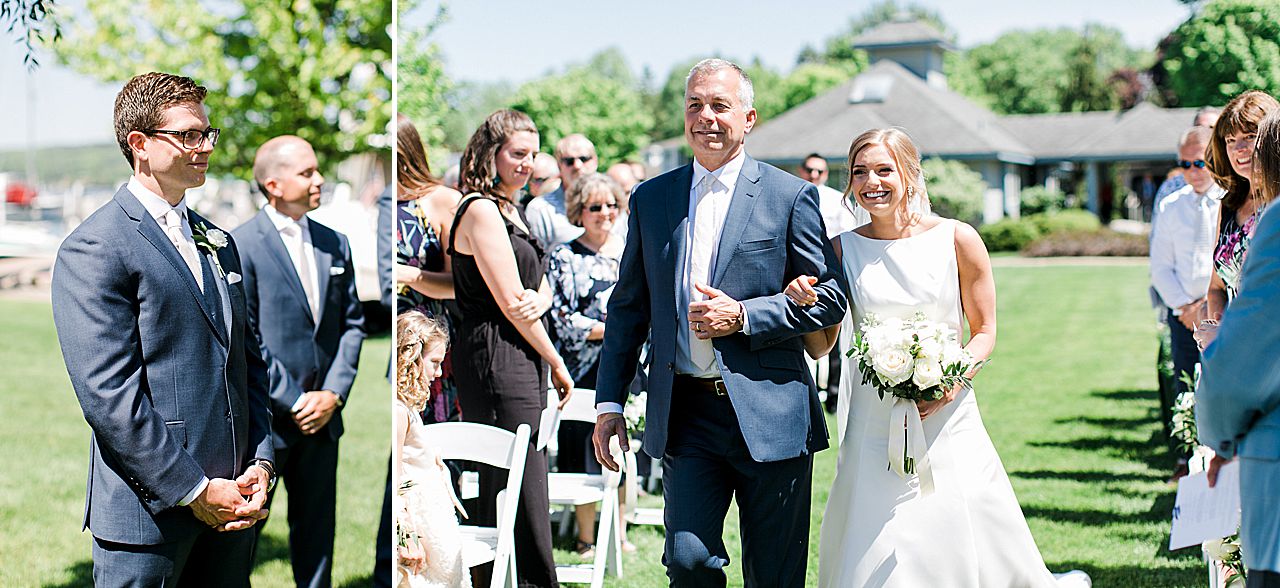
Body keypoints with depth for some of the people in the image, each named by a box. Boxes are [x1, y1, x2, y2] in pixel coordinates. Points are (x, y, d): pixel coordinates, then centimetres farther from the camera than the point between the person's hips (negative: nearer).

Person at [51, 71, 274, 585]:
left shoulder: (218, 242, 16)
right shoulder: (93, 250, -9)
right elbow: (107, 394, -16)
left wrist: (261, 462, 2)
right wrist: (195, 489, -16)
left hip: (229, 506, 7)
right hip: (150, 511, -7)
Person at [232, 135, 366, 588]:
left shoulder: (334, 244, 9)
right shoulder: (241, 245, -10)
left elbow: (352, 324, 11)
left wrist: (334, 393, -3)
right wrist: (293, 401, -14)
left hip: (322, 415, 6)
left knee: (317, 529, 13)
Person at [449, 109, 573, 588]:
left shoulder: (510, 210, 18)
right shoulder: (481, 210, -12)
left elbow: (540, 286, 18)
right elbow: (510, 304, -14)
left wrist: (539, 301, -8)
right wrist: (557, 363, -6)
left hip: (520, 362, 10)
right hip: (496, 362, -10)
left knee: (502, 491, 11)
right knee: (524, 493, -8)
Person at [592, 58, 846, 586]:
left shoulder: (790, 196, 0)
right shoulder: (650, 200, 10)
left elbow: (830, 298, -1)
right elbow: (628, 309, 13)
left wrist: (743, 316, -13)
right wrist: (609, 403, 7)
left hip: (770, 417, -2)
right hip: (686, 415, 2)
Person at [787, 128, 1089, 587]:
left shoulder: (957, 239, -2)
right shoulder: (844, 249, 2)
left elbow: (984, 331, 4)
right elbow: (820, 346, 6)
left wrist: (955, 380, -14)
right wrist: (802, 305, -14)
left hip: (946, 419, -1)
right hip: (873, 425, 1)